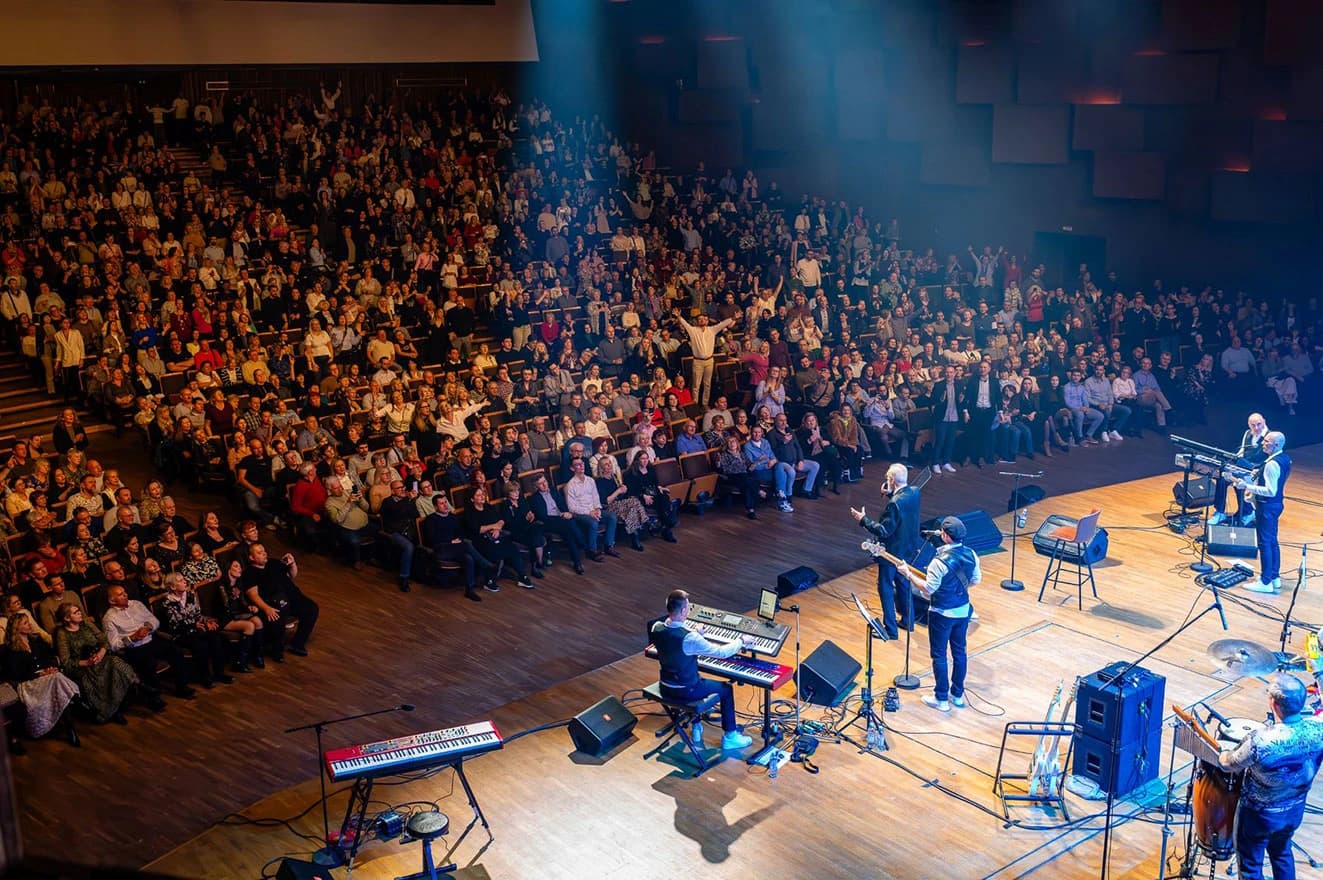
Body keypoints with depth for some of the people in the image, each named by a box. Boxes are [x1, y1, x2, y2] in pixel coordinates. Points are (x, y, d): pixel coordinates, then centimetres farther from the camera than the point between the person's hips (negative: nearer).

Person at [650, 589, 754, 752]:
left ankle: (697, 728, 41)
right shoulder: (690, 638, -31)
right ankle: (730, 737, 27)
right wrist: (741, 641, -2)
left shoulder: (656, 628, -12)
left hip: (665, 687, 6)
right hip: (686, 690, -6)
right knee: (726, 689, 17)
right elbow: (721, 652, -20)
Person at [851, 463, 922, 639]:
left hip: (892, 551, -8)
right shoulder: (914, 492, -6)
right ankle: (908, 621, 37)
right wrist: (889, 494, 1)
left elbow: (884, 531, -27)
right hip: (908, 549, 8)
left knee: (886, 589, 7)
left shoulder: (894, 503, -31)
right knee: (903, 584, 24)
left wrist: (863, 520, -19)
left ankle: (891, 629, 14)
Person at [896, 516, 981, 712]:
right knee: (959, 651, 18)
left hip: (942, 614, -6)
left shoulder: (940, 561, -28)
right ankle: (957, 694, 29)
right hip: (963, 611, 7)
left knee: (939, 655, 7)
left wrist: (908, 574, -10)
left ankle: (941, 699, 15)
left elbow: (928, 589, -20)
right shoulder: (971, 555, -7)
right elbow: (976, 579, 7)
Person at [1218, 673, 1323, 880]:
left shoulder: (1260, 742, -38)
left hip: (1260, 816, -5)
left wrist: (1221, 755, 4)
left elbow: (1228, 763, -18)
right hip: (1295, 811, 5)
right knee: (1282, 853, 32)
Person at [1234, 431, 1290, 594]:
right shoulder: (1285, 459, 5)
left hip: (1267, 506, -10)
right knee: (1272, 542, 19)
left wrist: (1247, 487, -26)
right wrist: (1261, 474, 11)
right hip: (1276, 504, 10)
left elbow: (1270, 491, -26)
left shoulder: (1272, 464, -25)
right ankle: (1275, 578, 29)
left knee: (1265, 543, -3)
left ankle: (1266, 583, 3)